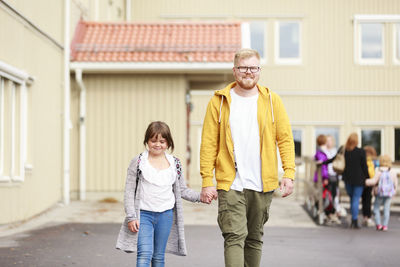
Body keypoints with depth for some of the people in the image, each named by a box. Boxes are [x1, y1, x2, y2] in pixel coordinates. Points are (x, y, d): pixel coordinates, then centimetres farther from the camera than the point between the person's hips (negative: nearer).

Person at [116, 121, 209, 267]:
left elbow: (182, 190, 14)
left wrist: (200, 196, -4)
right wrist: (131, 217, -8)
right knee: (145, 254, -14)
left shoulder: (174, 164, 8)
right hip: (143, 214, -3)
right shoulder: (138, 162, -1)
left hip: (166, 215, 3)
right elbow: (129, 191, -1)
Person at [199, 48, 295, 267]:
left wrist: (289, 173, -6)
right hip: (230, 184, -2)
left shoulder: (272, 101, 7)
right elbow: (209, 143, 1)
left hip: (263, 184, 2)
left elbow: (285, 139, 5)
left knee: (254, 238, 13)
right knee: (234, 237, -11)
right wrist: (207, 180, -6)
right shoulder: (219, 101, 3)